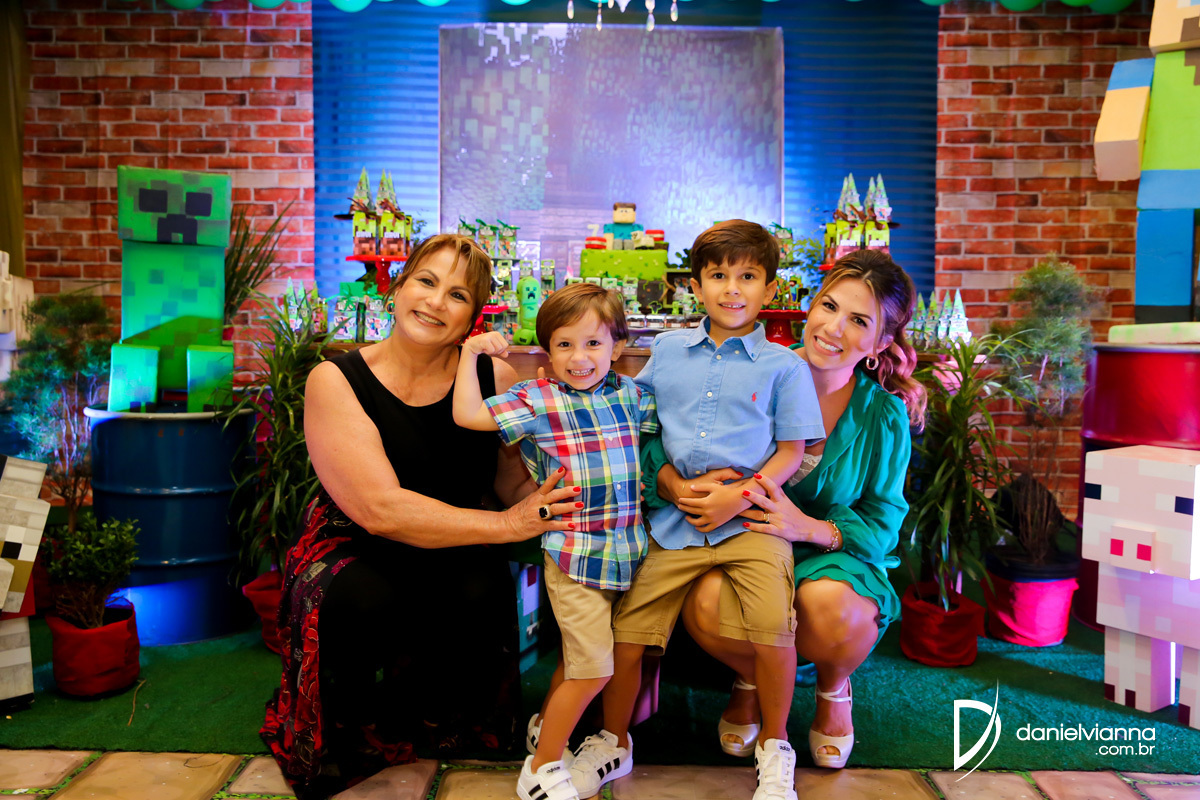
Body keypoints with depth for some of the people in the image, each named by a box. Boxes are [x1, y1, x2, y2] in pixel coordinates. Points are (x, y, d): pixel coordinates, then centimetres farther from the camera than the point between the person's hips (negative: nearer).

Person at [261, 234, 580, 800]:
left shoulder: (493, 377, -5)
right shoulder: (337, 381, -13)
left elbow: (517, 481, -5)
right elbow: (380, 509, -24)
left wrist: (545, 505, -29)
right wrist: (505, 524, -29)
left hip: (453, 555, 3)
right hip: (353, 549, -2)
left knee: (485, 594, -28)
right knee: (360, 601, -33)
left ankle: (414, 709, 7)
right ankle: (348, 731, 2)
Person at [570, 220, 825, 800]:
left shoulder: (783, 366, 3)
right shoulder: (667, 350, 10)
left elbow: (792, 449, 2)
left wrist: (740, 494, -13)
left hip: (750, 517, -2)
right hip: (673, 517, 3)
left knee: (771, 631, -20)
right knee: (627, 630, 0)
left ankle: (775, 751, 9)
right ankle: (613, 743, 27)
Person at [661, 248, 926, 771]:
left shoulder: (884, 415, -8)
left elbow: (883, 526, -6)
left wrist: (809, 527, -27)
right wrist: (678, 487, -31)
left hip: (837, 558, 0)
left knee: (830, 605, -35)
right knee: (705, 606, -32)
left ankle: (833, 688, 7)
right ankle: (753, 678, 8)